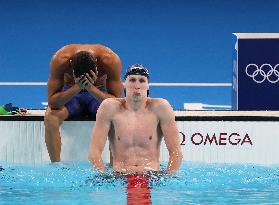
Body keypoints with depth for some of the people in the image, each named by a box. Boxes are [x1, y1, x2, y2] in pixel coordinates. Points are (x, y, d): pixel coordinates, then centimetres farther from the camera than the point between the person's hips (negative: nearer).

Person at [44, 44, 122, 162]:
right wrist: (77, 87, -44)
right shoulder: (60, 60, -31)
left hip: (99, 94, 0)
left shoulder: (111, 60, -30)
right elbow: (52, 102, -29)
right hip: (69, 93, 0)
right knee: (50, 117, -32)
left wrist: (92, 88, -44)